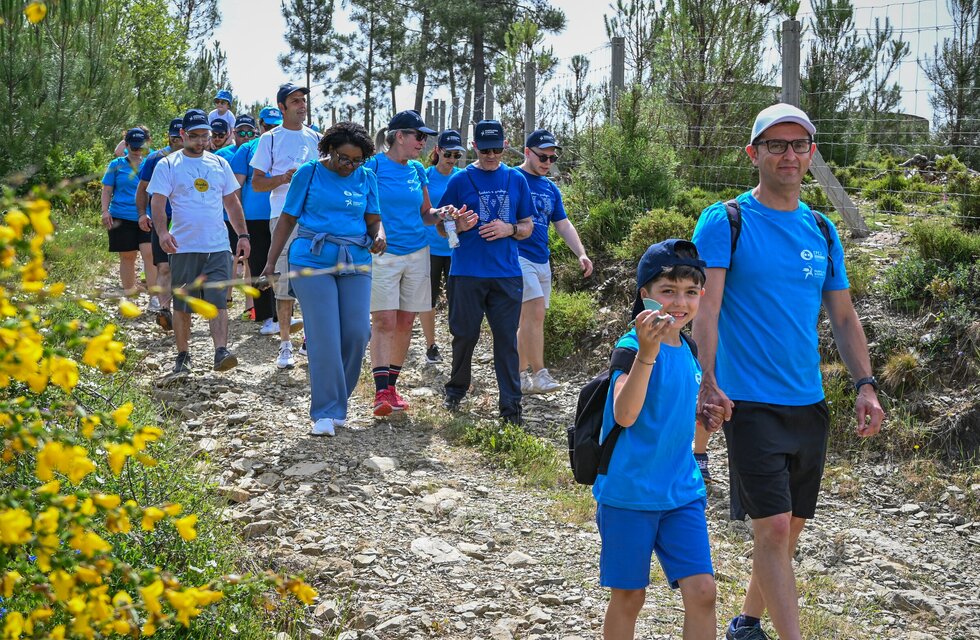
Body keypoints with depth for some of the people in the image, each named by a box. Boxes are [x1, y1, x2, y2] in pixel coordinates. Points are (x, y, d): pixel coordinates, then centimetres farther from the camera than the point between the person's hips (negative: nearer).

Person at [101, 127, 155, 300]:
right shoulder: (116, 165, 6)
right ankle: (128, 291, 20)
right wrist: (105, 211, -6)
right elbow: (107, 190, 7)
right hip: (122, 217, 0)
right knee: (127, 257, 8)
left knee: (149, 254, -13)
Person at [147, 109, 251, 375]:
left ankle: (221, 352, -16)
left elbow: (232, 203, 18)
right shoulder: (167, 165, 1)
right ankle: (183, 356, 17)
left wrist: (243, 235, 10)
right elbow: (157, 202, -7)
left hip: (218, 246, 2)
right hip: (183, 248, -2)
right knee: (182, 306, 6)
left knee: (218, 302, -9)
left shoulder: (220, 164, 12)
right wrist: (162, 231, -24)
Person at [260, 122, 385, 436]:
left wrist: (379, 236, -13)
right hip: (313, 261, -3)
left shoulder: (366, 178, 10)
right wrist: (271, 262, 0)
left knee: (357, 333, -3)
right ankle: (326, 412, -1)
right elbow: (288, 219, 4)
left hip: (355, 263, 3)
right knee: (324, 337, -8)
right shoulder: (309, 173, 1)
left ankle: (338, 400, 16)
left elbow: (374, 219, 11)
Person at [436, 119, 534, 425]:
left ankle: (511, 405, 3)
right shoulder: (460, 180, 3)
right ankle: (456, 390, 27)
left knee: (507, 337, -1)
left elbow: (527, 227, 14)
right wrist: (458, 225, -15)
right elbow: (441, 227, 7)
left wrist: (509, 229, -8)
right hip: (467, 273, -1)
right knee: (465, 334, 6)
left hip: (507, 274, 1)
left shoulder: (516, 180, 9)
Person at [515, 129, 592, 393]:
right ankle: (539, 373, -16)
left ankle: (521, 375, 16)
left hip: (542, 260, 7)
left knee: (529, 318, 10)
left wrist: (581, 253, 6)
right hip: (518, 255, -7)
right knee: (536, 311, -18)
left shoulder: (551, 189, 17)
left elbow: (563, 224, 17)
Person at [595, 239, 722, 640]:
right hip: (629, 491, -6)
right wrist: (646, 352, -41)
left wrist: (701, 418, 2)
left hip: (682, 491, 6)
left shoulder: (688, 351, 7)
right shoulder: (631, 346, -14)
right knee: (628, 595, 6)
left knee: (702, 590, -3)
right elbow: (624, 415, -31)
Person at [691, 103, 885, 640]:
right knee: (773, 527, -12)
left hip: (809, 404, 6)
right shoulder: (725, 222, -6)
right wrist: (709, 382, -25)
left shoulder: (822, 231, 11)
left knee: (790, 527, 14)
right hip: (750, 404, -6)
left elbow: (843, 316, 14)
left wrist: (865, 383, 2)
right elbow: (706, 309, -14)